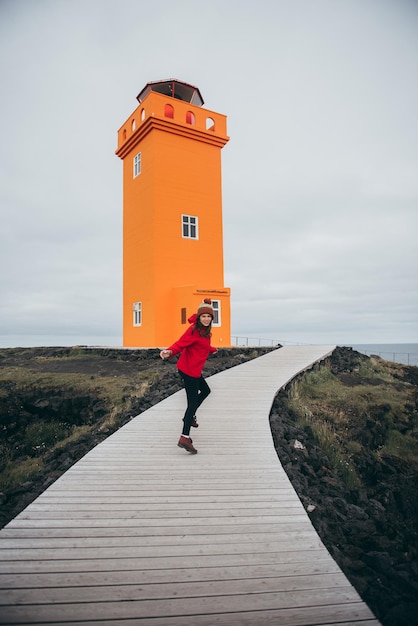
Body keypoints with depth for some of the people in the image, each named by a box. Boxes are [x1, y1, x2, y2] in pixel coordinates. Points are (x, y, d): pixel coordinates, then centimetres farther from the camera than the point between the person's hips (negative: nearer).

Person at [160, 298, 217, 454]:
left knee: (205, 390, 28)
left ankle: (190, 416, 41)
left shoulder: (204, 330, 9)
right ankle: (184, 438, -6)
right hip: (189, 370, -10)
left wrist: (211, 349, 44)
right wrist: (170, 352, -48)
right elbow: (180, 343, -29)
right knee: (193, 401, -7)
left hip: (194, 370, 10)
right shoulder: (194, 330, -20)